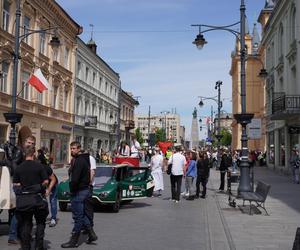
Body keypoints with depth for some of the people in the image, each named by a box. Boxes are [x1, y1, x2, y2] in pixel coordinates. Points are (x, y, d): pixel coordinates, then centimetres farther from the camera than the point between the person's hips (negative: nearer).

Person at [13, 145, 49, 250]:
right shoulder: (39, 166, -7)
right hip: (37, 197, -2)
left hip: (23, 199, 2)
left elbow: (15, 184, 0)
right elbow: (46, 181, -8)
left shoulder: (18, 168, 1)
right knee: (40, 222, 12)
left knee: (25, 224, 11)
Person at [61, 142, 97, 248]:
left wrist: (72, 190, -13)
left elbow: (75, 179, -26)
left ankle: (74, 241, 8)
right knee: (81, 214, 19)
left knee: (78, 216, -1)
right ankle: (91, 234, 23)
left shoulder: (79, 161, -19)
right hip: (84, 189, 10)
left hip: (79, 191, -10)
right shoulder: (83, 159, 13)